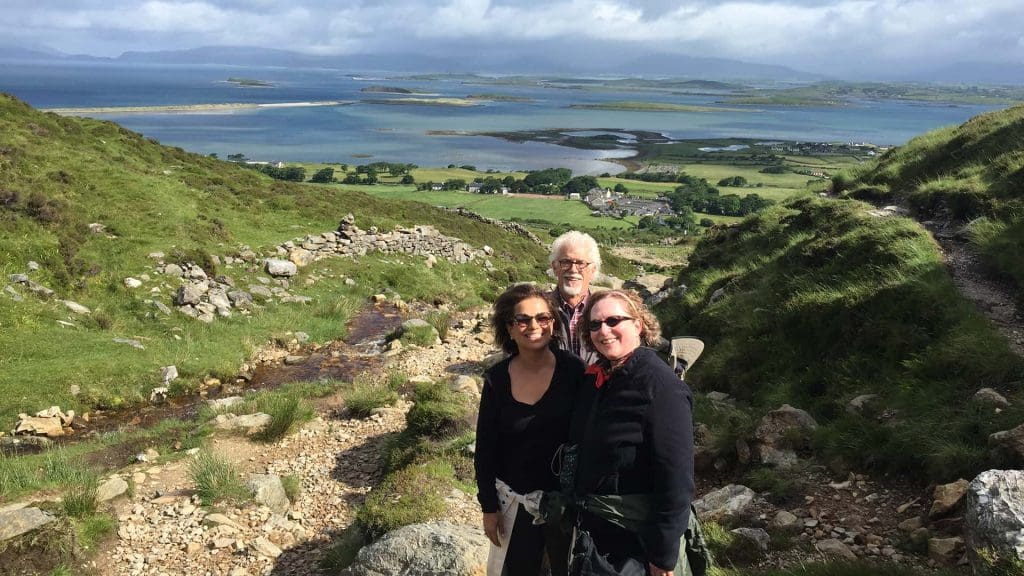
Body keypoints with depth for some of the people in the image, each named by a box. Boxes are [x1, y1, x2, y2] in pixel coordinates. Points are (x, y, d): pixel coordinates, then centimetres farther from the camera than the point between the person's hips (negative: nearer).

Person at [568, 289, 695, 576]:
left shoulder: (660, 384, -20)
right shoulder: (594, 379, 3)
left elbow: (676, 475, -22)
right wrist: (579, 514, 13)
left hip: (640, 537, -7)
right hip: (593, 528, 7)